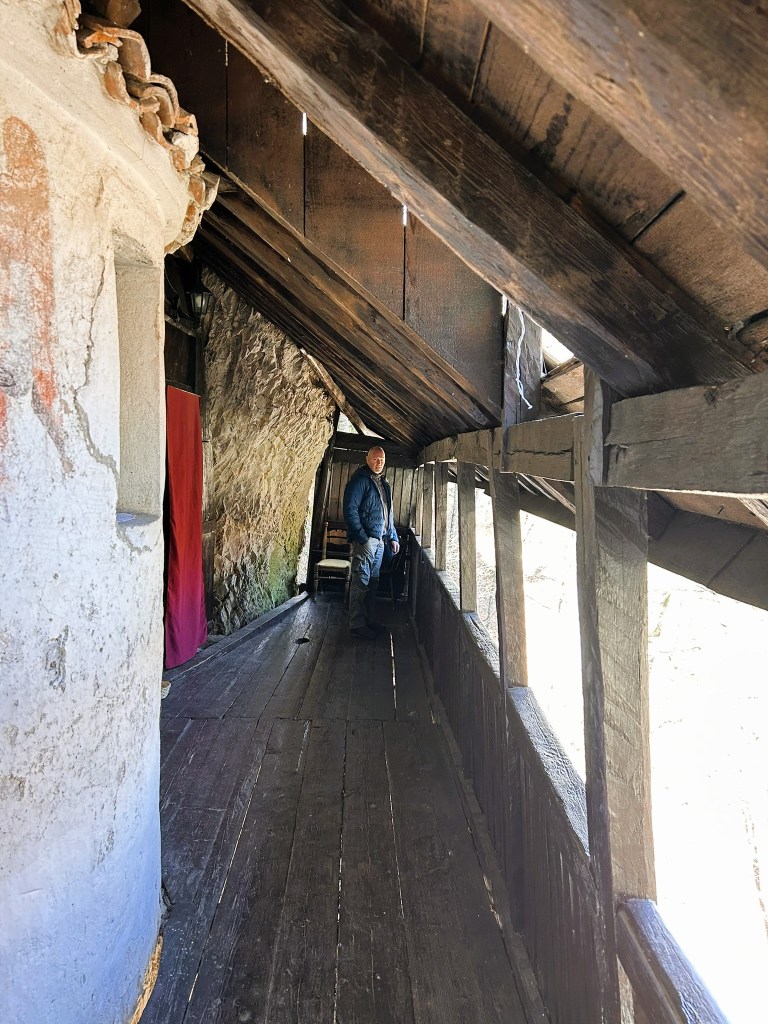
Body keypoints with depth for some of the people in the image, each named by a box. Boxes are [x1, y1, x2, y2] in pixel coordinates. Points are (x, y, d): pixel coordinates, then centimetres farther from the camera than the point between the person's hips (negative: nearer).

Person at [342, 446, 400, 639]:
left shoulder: (383, 483, 19)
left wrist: (393, 537, 18)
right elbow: (350, 509, -15)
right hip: (365, 538, -9)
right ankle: (357, 625, -3)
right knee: (361, 581, -7)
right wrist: (362, 537, -20)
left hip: (380, 539, 9)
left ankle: (368, 618, 23)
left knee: (373, 580, 13)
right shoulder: (360, 480, -8)